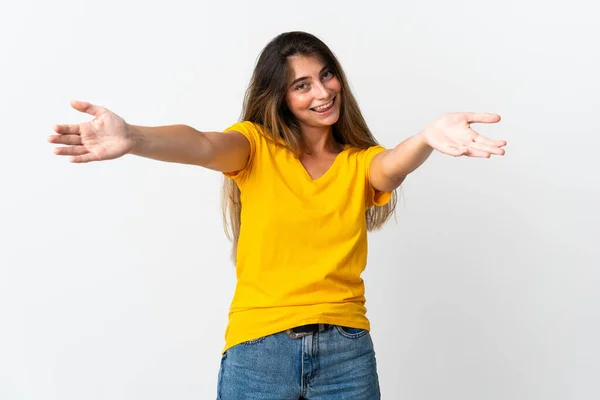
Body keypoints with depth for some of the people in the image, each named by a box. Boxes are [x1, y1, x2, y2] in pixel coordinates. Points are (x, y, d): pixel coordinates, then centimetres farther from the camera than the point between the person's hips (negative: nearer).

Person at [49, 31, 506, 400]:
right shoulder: (257, 147, 1)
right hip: (258, 349, -1)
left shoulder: (360, 162, 6)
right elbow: (203, 145, -20)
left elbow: (393, 167, -17)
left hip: (347, 351, 2)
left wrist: (429, 138, -41)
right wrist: (133, 138, -42)